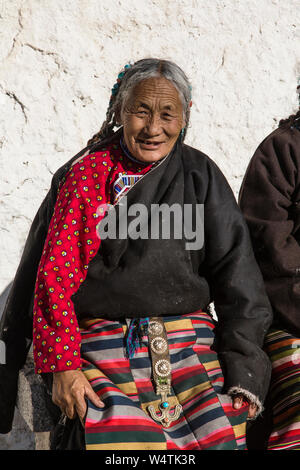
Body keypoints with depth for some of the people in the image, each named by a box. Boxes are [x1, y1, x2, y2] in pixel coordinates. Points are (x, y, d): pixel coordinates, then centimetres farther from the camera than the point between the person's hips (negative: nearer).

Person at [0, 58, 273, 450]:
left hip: (191, 346, 2)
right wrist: (62, 363, -5)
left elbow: (237, 274, 7)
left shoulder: (200, 175, 11)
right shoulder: (84, 172, 8)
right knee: (117, 441, -21)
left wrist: (244, 374, -2)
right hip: (105, 353, -1)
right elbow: (53, 271, 5)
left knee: (219, 438, -15)